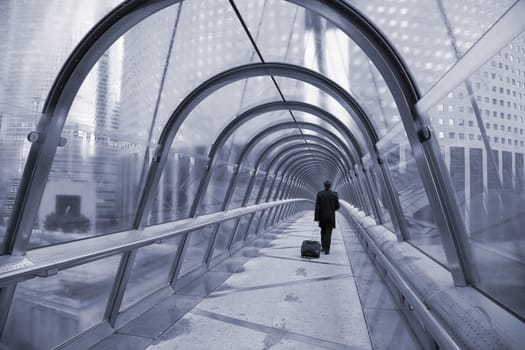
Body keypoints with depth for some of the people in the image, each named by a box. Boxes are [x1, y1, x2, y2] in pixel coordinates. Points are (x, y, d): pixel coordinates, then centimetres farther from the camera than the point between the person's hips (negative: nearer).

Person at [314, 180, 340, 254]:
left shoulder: (319, 194, -6)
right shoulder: (335, 194, -5)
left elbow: (317, 206, -8)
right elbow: (337, 206, 0)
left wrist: (316, 217, -5)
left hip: (322, 215, 1)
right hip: (331, 216, -1)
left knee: (323, 231, 20)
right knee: (328, 233, 2)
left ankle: (323, 247, 22)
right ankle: (326, 250, -3)